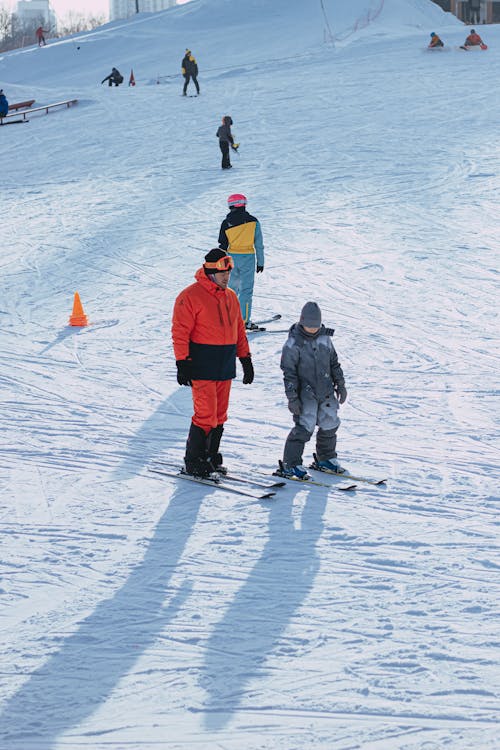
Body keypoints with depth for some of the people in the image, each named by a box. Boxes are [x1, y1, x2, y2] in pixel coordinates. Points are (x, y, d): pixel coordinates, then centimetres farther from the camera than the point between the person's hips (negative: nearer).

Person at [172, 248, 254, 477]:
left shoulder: (230, 297, 14)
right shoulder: (190, 297, -8)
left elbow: (239, 330, 21)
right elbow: (180, 332, -11)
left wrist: (246, 359, 18)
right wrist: (182, 364, -16)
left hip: (225, 367, 7)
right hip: (202, 367, -7)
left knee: (220, 415, 9)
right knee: (206, 415, -9)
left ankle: (210, 457, 20)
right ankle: (194, 462, 2)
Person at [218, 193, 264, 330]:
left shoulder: (226, 223, -2)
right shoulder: (253, 221, -5)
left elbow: (223, 245, 1)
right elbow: (258, 244, -2)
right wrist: (260, 262, 6)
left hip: (232, 257, 2)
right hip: (248, 257, -2)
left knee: (232, 287, 18)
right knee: (246, 290, 1)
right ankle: (244, 321, -2)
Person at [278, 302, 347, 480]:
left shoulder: (325, 337, 5)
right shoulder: (293, 342, -11)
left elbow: (334, 363, 16)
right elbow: (289, 372, -11)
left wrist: (340, 385, 17)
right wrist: (292, 398, -13)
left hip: (326, 391, 6)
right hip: (306, 393, -6)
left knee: (330, 424, 11)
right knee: (304, 428, -11)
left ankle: (326, 458, 31)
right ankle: (291, 465, -2)